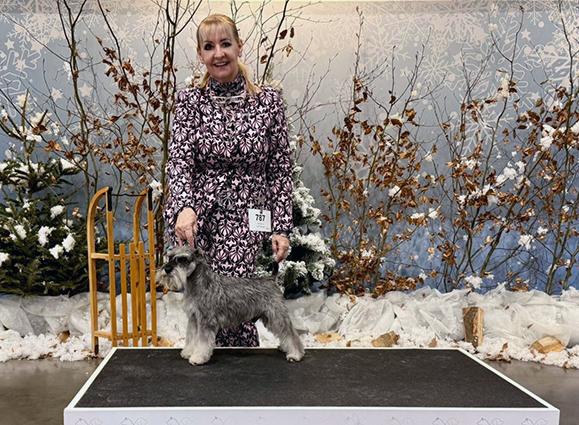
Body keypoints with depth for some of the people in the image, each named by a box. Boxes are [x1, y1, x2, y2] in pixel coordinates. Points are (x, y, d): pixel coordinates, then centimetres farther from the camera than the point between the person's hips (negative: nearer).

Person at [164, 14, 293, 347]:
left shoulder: (269, 100, 4)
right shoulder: (190, 101, 6)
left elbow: (281, 170, 5)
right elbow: (180, 160, -6)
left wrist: (282, 228, 0)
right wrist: (185, 207, -26)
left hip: (243, 218, -1)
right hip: (194, 214, 1)